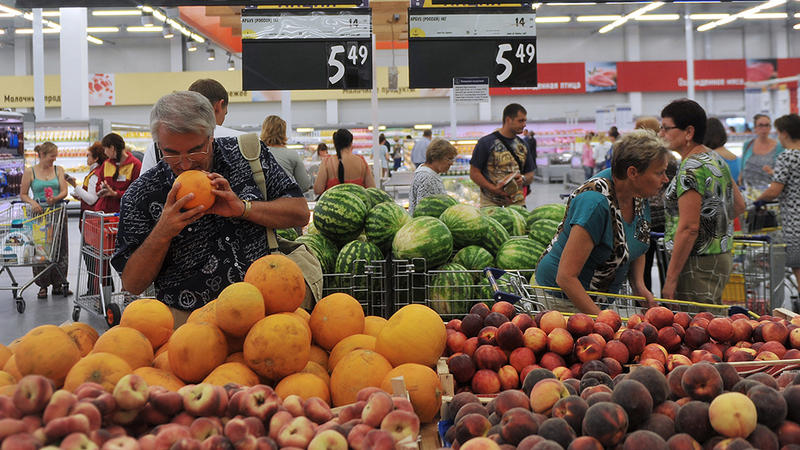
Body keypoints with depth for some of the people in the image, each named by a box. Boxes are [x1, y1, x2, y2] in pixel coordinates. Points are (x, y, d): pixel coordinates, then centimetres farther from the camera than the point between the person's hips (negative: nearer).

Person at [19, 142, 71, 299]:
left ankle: (58, 284, 11)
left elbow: (64, 191, 0)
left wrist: (56, 198, -20)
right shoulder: (30, 171, 2)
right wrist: (32, 202, -16)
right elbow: (23, 194, 3)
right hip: (39, 213, -2)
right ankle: (43, 286, 7)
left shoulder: (58, 170, 8)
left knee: (60, 249, 2)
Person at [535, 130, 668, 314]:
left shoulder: (639, 195, -4)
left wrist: (639, 285, -3)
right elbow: (565, 276, -30)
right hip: (565, 299, -7)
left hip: (606, 297, 7)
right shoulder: (595, 202, -29)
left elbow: (636, 249, 14)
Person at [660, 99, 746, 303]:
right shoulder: (717, 159, 12)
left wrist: (670, 279, -20)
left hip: (698, 265, -10)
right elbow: (739, 206, 22)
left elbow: (689, 228, -22)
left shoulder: (691, 169, -18)